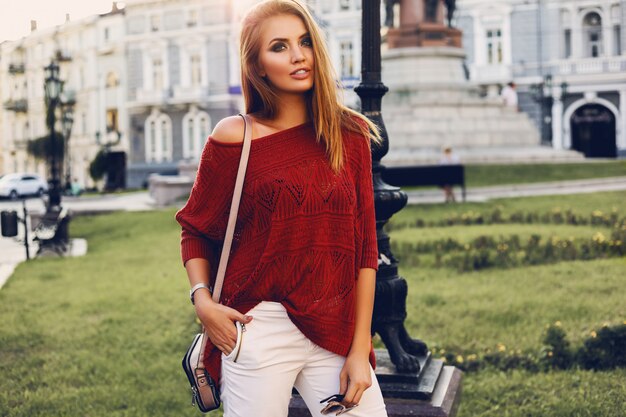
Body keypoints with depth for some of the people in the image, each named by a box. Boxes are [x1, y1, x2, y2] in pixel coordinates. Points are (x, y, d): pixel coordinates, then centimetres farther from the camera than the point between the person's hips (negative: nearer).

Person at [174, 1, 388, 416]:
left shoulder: (350, 134, 5)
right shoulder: (234, 138, -1)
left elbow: (365, 246, 4)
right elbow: (195, 230, 9)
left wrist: (360, 347, -1)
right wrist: (202, 300, -8)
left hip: (336, 332, 2)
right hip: (258, 329, -2)